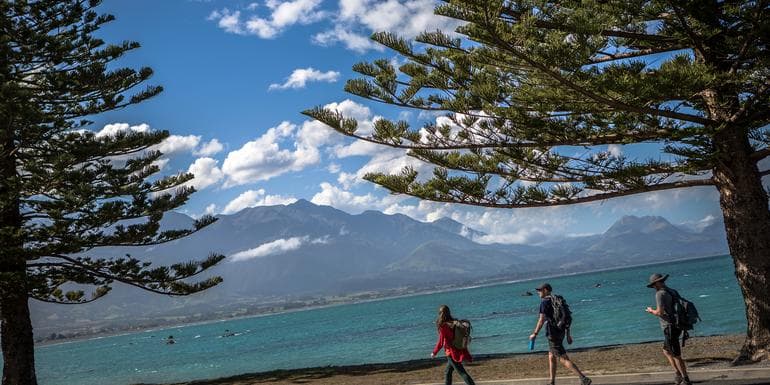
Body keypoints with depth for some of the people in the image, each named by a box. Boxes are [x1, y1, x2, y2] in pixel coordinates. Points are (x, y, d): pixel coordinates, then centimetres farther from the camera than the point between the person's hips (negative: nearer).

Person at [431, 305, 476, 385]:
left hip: (452, 353, -8)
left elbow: (440, 343, -15)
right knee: (447, 372, 21)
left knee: (462, 372, -4)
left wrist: (434, 353, 2)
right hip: (459, 351, 8)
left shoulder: (443, 326, -17)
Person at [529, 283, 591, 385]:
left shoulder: (545, 302, -11)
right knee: (551, 358, 19)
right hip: (561, 332, 9)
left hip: (553, 334, -9)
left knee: (564, 359, -9)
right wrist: (568, 334, 18)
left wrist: (535, 334, -11)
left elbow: (542, 320, -17)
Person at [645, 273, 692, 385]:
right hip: (676, 326, 9)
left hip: (670, 327, -9)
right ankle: (678, 374, 16)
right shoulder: (672, 292, 12)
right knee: (666, 351, 20)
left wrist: (651, 311, -1)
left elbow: (660, 312, -21)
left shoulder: (660, 294, -15)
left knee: (676, 355, -1)